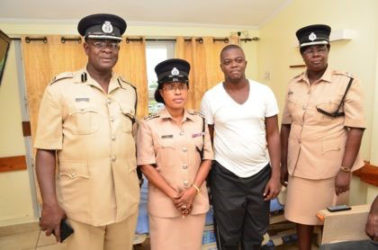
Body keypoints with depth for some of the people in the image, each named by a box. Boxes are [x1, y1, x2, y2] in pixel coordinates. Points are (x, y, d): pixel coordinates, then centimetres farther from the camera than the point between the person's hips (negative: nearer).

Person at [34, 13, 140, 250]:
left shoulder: (129, 91, 5)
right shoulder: (60, 88, -7)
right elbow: (46, 150, -7)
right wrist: (50, 203, -11)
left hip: (126, 201, 4)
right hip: (80, 205, -3)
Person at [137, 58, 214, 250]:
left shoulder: (199, 121, 1)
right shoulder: (149, 125, -9)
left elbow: (207, 159, 2)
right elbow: (146, 166, -9)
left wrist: (193, 191, -9)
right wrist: (173, 195, -11)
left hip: (197, 201, 3)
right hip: (163, 203, -3)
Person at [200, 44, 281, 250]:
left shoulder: (264, 92, -2)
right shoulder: (210, 97, -6)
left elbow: (273, 135, 0)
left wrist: (276, 175, -3)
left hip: (261, 173, 2)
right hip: (225, 176, -1)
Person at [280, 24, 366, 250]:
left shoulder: (347, 83, -8)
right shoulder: (294, 85, 5)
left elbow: (356, 128, -11)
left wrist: (345, 169, -15)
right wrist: (284, 163, 8)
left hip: (330, 168, -4)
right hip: (299, 166, 4)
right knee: (301, 216, 16)